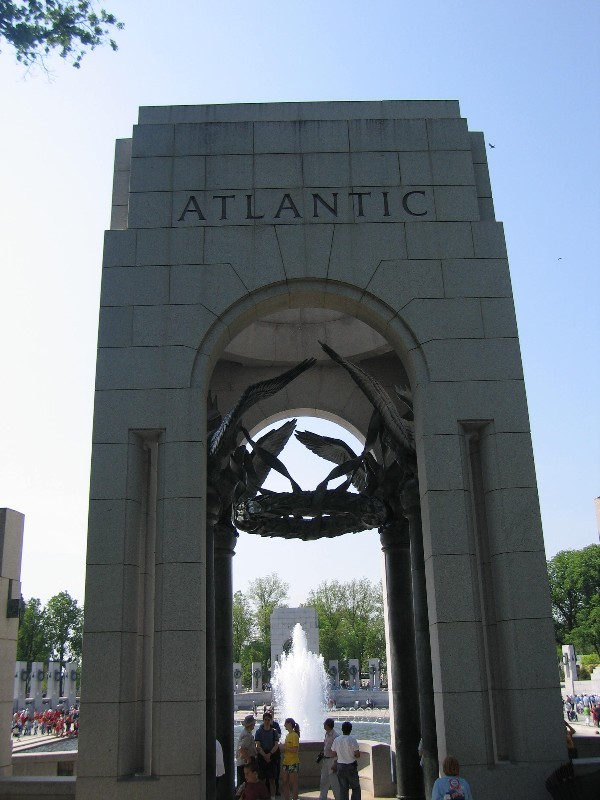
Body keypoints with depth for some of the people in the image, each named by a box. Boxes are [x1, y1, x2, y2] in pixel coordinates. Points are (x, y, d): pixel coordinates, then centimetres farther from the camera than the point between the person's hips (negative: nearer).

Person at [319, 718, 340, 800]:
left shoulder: (335, 735, -21)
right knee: (323, 781, 15)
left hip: (332, 760, -9)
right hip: (326, 759, 9)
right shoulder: (327, 734, 7)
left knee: (334, 782, -2)